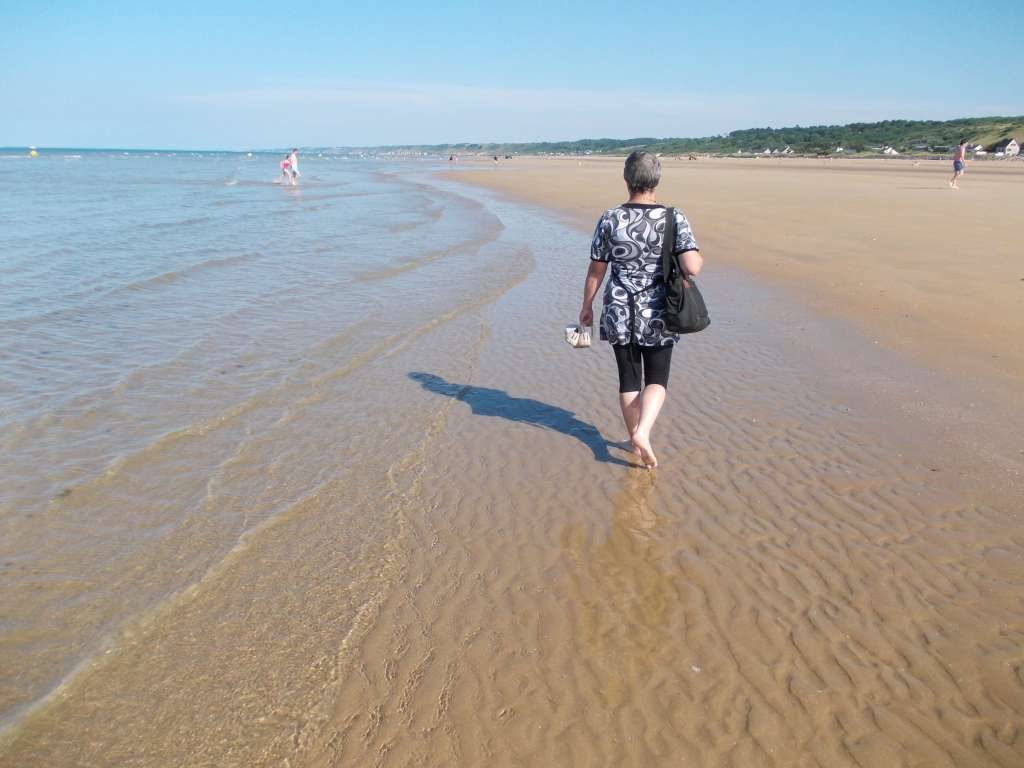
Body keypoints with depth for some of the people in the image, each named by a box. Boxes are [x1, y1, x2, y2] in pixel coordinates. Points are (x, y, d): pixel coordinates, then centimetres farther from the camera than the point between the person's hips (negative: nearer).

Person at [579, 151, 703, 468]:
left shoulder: (609, 220, -6)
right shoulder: (674, 218, -9)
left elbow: (595, 271, -1)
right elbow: (692, 267, -18)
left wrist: (586, 306, 13)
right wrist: (699, 257, 5)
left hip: (618, 314, 1)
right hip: (658, 315, -1)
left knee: (628, 379, 15)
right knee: (656, 379, 12)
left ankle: (635, 439, 25)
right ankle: (642, 433, -10)